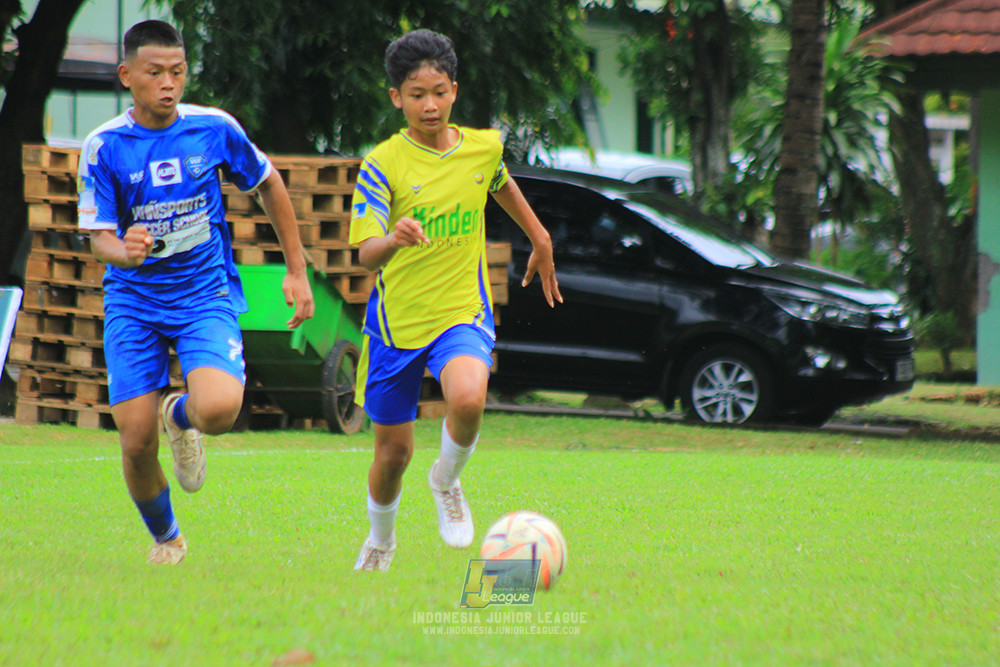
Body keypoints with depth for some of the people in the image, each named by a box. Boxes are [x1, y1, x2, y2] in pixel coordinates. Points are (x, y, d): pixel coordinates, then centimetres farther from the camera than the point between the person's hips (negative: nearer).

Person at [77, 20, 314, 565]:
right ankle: (165, 540, 25)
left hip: (206, 295, 0)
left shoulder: (214, 128, -5)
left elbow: (267, 184, 11)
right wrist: (124, 251, -33)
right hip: (133, 303, 0)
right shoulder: (103, 147, -8)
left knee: (219, 409, -27)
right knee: (136, 445, -6)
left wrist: (296, 271, 11)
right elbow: (99, 236, -8)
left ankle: (181, 416, 12)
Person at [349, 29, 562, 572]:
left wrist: (541, 241, 32)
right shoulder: (383, 164, -12)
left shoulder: (483, 148, -1)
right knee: (393, 450, 9)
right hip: (397, 318, -1)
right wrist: (394, 239, -43)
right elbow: (366, 254, -21)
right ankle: (380, 540, 40)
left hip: (462, 312, 1)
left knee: (468, 399, -31)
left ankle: (446, 479, 1)